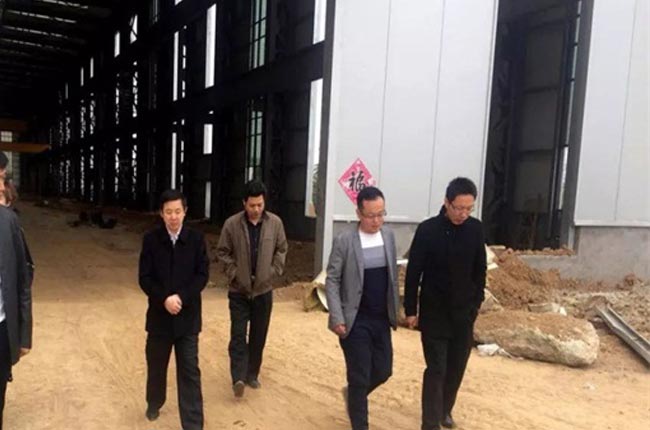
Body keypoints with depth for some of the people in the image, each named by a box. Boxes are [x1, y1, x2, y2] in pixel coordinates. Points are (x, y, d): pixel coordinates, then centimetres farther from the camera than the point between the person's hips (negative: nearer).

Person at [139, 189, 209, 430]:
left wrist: (181, 297, -19)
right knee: (156, 366, 20)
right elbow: (144, 278, -5)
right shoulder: (151, 239, -3)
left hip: (188, 316, -1)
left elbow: (202, 275, -6)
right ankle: (154, 403, 47)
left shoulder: (196, 239, -4)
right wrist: (164, 299, -19)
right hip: (159, 315, 2)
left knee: (190, 372, 0)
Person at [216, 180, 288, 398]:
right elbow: (222, 251, -1)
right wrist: (233, 272, -8)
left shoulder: (275, 223, -7)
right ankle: (238, 377, 0)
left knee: (258, 336, 11)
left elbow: (281, 249, 6)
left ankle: (252, 374, 25)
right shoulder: (232, 224, -11)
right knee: (238, 335, -4)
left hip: (263, 290, 2)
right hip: (239, 290, -2)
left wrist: (274, 270, -2)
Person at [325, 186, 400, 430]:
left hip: (382, 319, 5)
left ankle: (353, 394, 43)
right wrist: (337, 317, -14)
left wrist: (395, 308, 11)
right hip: (356, 321, -5)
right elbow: (332, 280, -10)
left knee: (383, 370, 13)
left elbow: (393, 275, 11)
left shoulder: (389, 236, 3)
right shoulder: (344, 241, -13)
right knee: (360, 377, 3)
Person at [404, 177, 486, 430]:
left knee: (457, 367, 14)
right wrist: (411, 310, -6)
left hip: (464, 313, 4)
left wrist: (476, 302, 6)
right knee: (436, 369, -1)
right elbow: (413, 273, -8)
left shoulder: (476, 229, -4)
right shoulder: (427, 230, -13)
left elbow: (480, 270, 7)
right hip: (434, 313, -3)